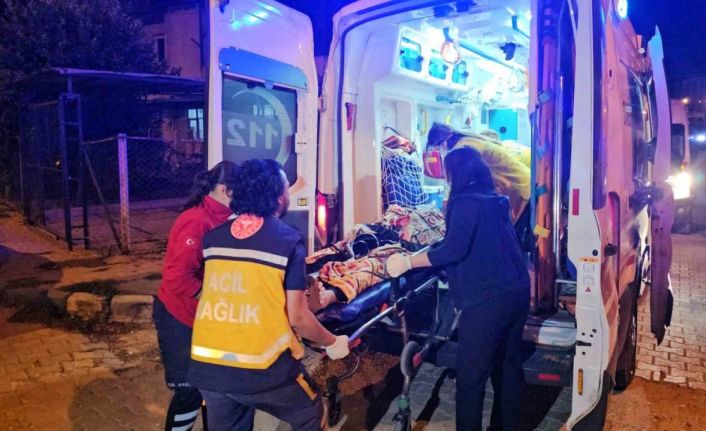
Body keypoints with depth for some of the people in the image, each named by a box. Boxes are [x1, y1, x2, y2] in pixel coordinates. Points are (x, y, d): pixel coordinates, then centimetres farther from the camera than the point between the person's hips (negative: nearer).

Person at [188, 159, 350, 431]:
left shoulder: (213, 237, 6)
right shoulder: (289, 240, -9)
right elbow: (298, 318, -8)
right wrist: (332, 342, 9)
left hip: (205, 365, 5)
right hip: (261, 368, -5)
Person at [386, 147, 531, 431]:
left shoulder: (466, 201, -9)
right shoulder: (496, 200, 16)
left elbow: (454, 250, -20)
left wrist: (407, 262, -14)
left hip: (488, 298, -9)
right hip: (517, 291, 9)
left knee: (471, 374, 1)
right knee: (508, 364, 20)